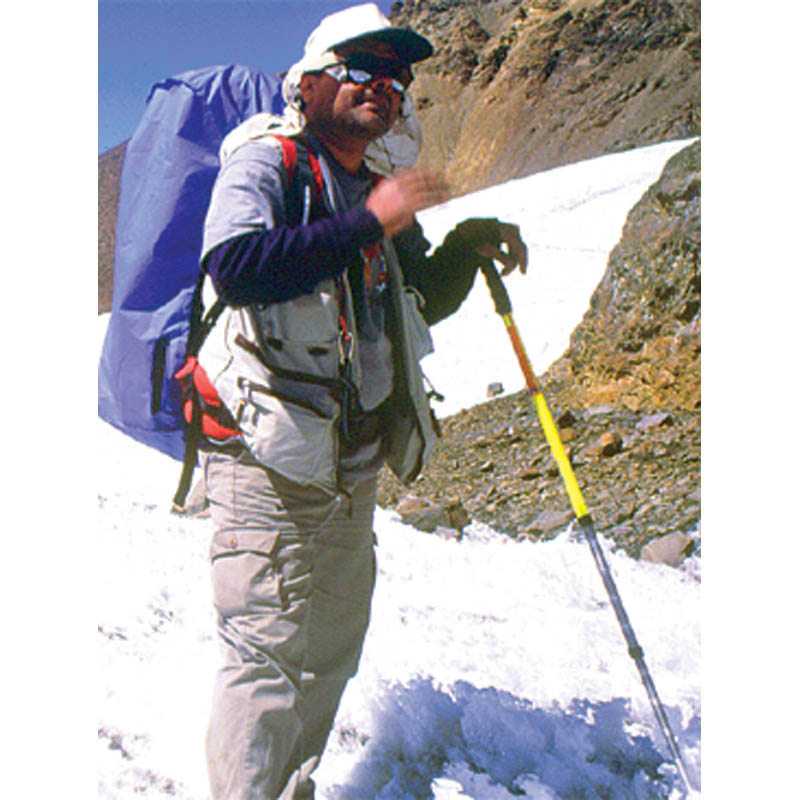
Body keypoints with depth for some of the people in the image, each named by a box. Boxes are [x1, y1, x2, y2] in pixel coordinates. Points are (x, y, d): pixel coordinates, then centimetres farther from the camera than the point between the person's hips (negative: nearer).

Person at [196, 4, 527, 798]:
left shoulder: (375, 192, 16)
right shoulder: (266, 162, -6)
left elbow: (417, 305, 28)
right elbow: (234, 265, -26)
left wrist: (465, 248, 10)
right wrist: (369, 222, -25)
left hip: (352, 461, 8)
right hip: (268, 456, -8)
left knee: (330, 651, 16)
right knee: (267, 653, -8)